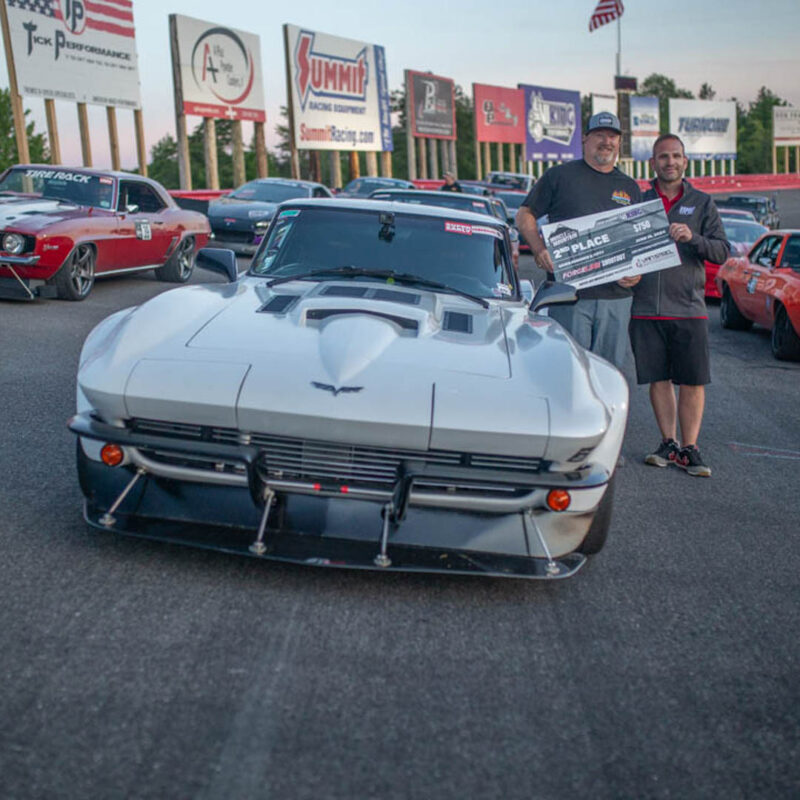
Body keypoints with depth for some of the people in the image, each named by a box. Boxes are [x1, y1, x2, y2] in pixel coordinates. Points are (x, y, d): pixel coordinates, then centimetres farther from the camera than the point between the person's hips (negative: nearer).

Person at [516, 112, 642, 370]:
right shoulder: (559, 176, 7)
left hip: (616, 298, 4)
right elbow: (524, 215, 6)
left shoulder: (630, 187, 18)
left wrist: (637, 272, 1)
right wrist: (539, 250, -11)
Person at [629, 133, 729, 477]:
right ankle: (668, 444, 16)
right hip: (645, 309, 1)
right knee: (658, 380, 5)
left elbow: (722, 252, 0)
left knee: (693, 382, -3)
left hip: (688, 308, -1)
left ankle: (689, 449, 6)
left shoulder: (702, 203, 9)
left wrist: (692, 237, -17)